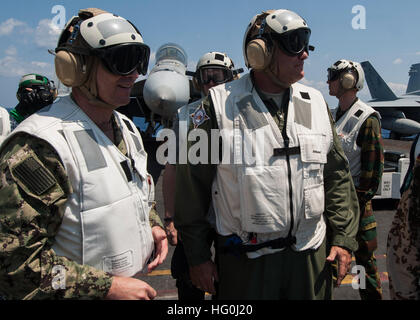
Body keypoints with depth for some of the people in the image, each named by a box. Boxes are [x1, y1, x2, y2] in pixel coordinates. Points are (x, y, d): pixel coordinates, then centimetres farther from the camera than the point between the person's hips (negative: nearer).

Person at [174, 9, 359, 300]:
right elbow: (193, 183, -7)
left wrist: (344, 239, 5)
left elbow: (337, 176, 9)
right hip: (245, 261, -3)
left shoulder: (315, 102, 5)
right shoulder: (221, 104, -9)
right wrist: (198, 255, -5)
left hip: (312, 254, 4)